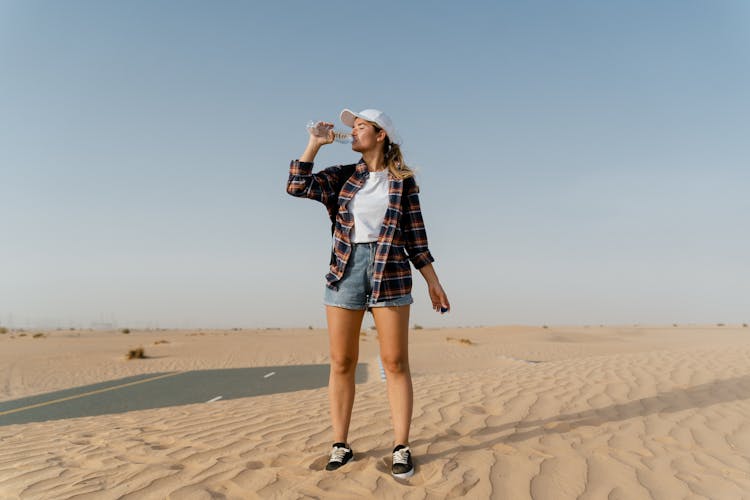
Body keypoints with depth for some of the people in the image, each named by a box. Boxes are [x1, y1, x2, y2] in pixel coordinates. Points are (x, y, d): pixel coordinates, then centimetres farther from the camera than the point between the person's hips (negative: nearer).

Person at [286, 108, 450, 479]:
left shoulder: (403, 181, 6)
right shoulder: (342, 177, 12)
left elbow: (415, 236, 6)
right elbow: (297, 186, -2)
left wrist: (433, 282, 3)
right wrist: (315, 143, 2)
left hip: (390, 273, -2)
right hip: (345, 272, 2)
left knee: (395, 363, -2)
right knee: (341, 362, 3)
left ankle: (401, 448, 7)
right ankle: (340, 445, 14)